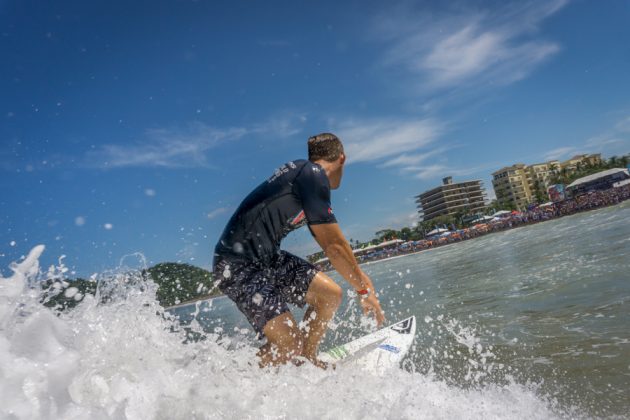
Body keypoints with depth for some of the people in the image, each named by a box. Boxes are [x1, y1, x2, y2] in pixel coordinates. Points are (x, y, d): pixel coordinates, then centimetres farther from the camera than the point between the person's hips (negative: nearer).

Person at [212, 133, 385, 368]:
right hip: (239, 265, -9)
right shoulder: (313, 173, -13)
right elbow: (334, 245, -14)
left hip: (266, 258, 9)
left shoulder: (300, 173, 16)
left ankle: (307, 360, 24)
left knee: (330, 294, 5)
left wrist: (361, 279, 24)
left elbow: (329, 246, 21)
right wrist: (364, 290, -3)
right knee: (289, 347, -11)